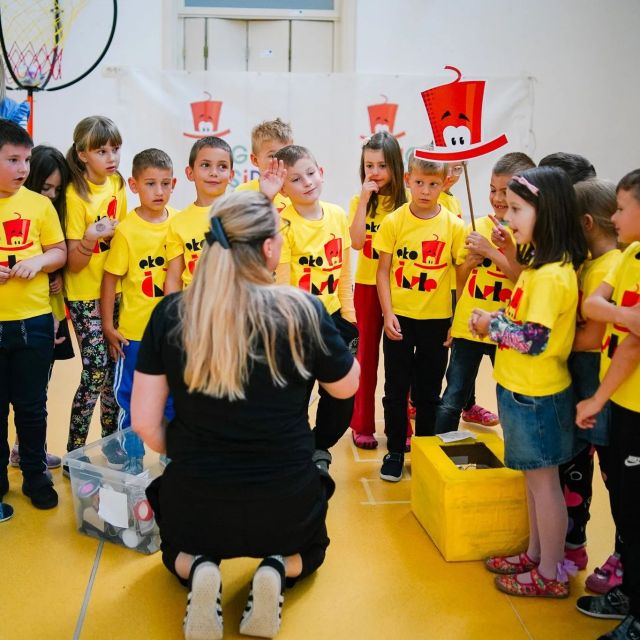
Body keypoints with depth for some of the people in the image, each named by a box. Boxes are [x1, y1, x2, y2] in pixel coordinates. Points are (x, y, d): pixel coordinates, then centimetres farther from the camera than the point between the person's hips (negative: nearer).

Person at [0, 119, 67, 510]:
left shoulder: (39, 204, 1)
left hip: (34, 321, 1)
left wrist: (39, 261, -15)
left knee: (32, 406, 11)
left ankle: (36, 475, 28)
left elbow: (60, 253, 6)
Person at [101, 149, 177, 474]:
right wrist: (108, 325, -7)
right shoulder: (126, 230, -12)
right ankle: (132, 458, 27)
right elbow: (111, 277, -7)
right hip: (135, 331, -3)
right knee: (131, 398, 10)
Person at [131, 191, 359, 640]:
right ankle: (278, 569, 2)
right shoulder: (302, 309, -15)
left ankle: (197, 570, 2)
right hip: (285, 499, -1)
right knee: (310, 546, 35)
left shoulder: (171, 313, -10)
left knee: (178, 549, 36)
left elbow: (144, 422, -6)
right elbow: (346, 386, 2)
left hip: (194, 500, 1)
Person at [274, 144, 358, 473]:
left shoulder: (338, 215, 1)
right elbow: (282, 285, -14)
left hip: (333, 318, 5)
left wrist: (349, 316, 9)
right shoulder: (283, 224, -14)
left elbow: (344, 272, 9)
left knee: (342, 397, 10)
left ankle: (320, 447, 37)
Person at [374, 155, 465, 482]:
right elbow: (383, 270, -2)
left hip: (437, 319, 0)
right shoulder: (394, 221, -6)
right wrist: (388, 314, -10)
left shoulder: (454, 225, -5)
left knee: (429, 391, 13)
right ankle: (395, 451, 25)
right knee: (396, 388, 10)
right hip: (399, 318, 0)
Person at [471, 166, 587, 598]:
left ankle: (551, 574, 21)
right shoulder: (541, 263, 6)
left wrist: (491, 325, -12)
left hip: (536, 395, -9)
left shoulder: (551, 275, -25)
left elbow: (533, 338, -26)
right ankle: (536, 554, 36)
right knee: (536, 478, 20)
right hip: (525, 389, 9)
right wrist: (495, 319, -5)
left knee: (544, 481, 5)